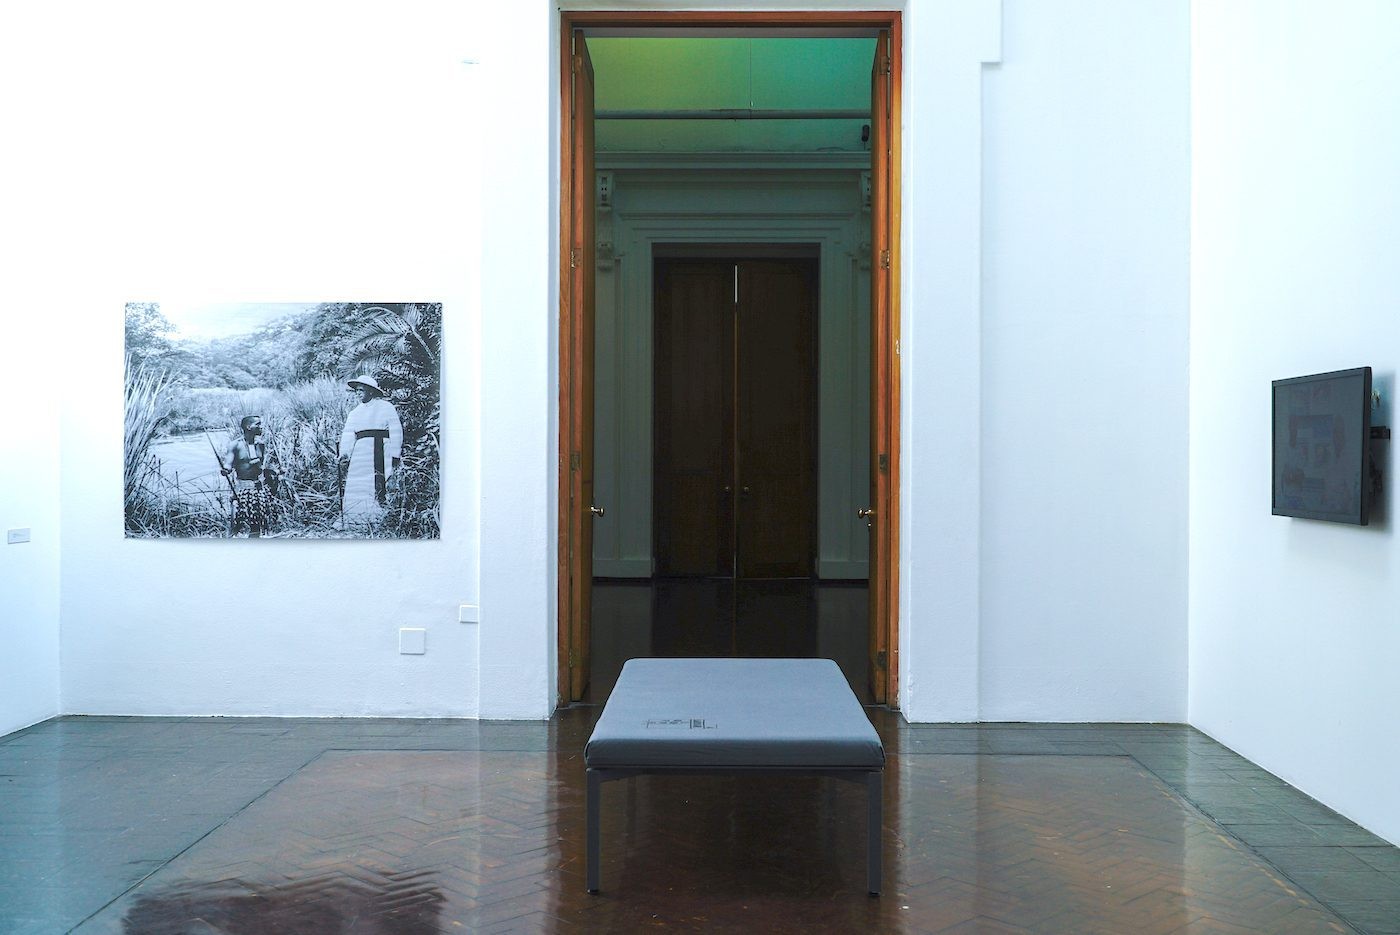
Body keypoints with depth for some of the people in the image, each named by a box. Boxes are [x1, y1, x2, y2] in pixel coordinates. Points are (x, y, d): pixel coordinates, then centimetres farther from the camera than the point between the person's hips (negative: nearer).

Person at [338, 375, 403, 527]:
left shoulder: (386, 407, 7)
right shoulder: (354, 413, 22)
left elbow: (396, 433, 1)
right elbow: (347, 436, 11)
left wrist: (395, 457, -8)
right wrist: (344, 456, -4)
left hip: (380, 452, -5)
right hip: (360, 452, 5)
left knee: (379, 487, -15)